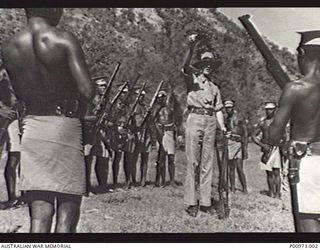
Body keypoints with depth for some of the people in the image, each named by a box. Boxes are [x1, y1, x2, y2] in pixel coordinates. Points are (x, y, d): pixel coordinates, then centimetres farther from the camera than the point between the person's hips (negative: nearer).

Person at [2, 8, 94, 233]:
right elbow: (87, 91, -15)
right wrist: (78, 109, 3)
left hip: (32, 127, 4)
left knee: (39, 214, 7)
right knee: (67, 212, 5)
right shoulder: (64, 40, -9)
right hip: (65, 125, -4)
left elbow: (20, 94, 13)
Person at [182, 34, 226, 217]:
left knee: (208, 163, 4)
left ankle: (205, 203, 9)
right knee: (192, 162, -5)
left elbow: (218, 110, 18)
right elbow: (186, 65, -11)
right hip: (195, 118, -4)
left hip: (211, 122, 5)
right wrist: (192, 47, -27)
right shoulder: (192, 78, 11)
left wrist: (223, 127, 3)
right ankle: (191, 203, -2)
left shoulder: (215, 88, 23)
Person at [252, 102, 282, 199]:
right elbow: (253, 136, 8)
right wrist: (262, 145, -6)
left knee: (276, 172, -6)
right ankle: (271, 192, 12)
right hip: (266, 149, 2)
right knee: (269, 173, 5)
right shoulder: (262, 122, 7)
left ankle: (277, 193, -3)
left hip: (276, 148, -2)